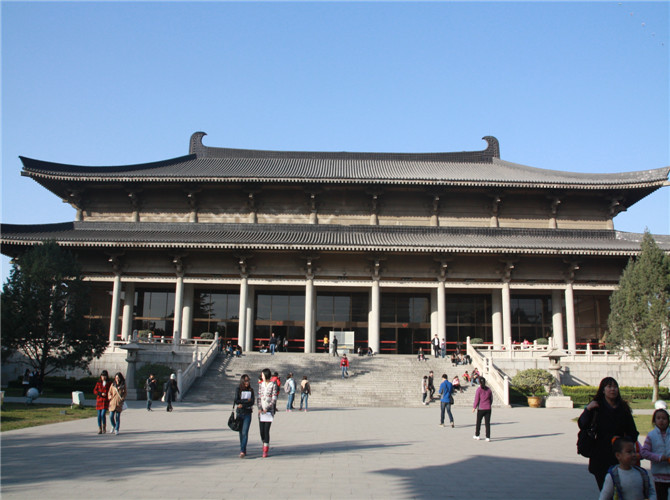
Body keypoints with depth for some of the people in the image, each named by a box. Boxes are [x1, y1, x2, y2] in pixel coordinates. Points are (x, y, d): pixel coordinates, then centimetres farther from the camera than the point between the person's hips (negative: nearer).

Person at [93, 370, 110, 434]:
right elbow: (94, 391, 4)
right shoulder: (98, 383, 8)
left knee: (103, 414, -15)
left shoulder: (109, 384, 3)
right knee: (99, 415, 3)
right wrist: (101, 394, -12)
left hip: (106, 401, -3)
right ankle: (99, 429, 12)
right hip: (99, 400, 3)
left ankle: (104, 427, 4)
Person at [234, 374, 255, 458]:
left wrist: (242, 405, -14)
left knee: (245, 432, -11)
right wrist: (247, 401, -11)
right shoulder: (238, 389, 1)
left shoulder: (251, 390, 3)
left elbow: (252, 402, -6)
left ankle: (242, 451, -15)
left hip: (247, 414, -1)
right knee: (241, 432, 8)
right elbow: (236, 401, -9)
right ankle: (243, 450, 19)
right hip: (239, 413, 1)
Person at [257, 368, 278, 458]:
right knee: (261, 429, 3)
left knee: (266, 430, -8)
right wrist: (259, 408, -4)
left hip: (269, 410, -4)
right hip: (261, 411, 4)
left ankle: (266, 450, -2)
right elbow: (259, 397, 10)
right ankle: (264, 445, 24)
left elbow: (274, 399, -7)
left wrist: (266, 409, -15)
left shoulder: (273, 385, -5)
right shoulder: (260, 384, 10)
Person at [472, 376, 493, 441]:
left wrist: (474, 407, -2)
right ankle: (488, 437, 0)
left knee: (478, 422, 12)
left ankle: (477, 436, 23)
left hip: (481, 409, -3)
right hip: (488, 409, 3)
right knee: (487, 423, 4)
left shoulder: (479, 389, -9)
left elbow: (476, 399, -10)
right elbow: (491, 399, 10)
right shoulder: (489, 389, 3)